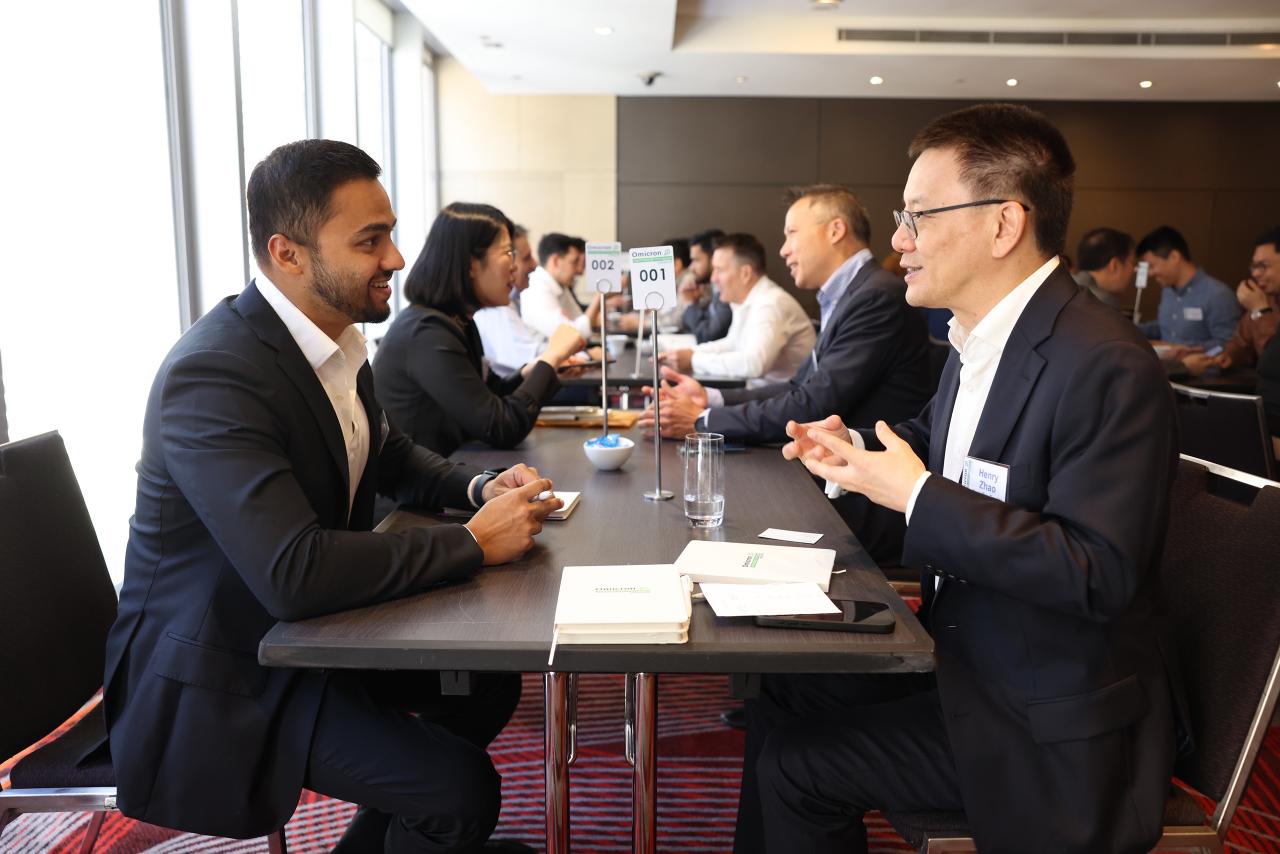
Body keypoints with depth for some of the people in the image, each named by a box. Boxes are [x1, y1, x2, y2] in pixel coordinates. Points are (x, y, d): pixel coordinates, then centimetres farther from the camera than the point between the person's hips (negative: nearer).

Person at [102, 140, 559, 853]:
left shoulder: (338, 341, 0)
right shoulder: (212, 374, -28)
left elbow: (393, 457, 15)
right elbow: (295, 574, -37)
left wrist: (480, 486, -5)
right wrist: (475, 542, -27)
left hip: (310, 628, 9)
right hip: (222, 670, -9)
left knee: (491, 680, 12)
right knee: (463, 785, -18)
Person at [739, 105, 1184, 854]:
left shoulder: (1106, 366, -25)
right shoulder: (978, 340, 3)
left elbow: (1100, 574, -29)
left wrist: (917, 496, -28)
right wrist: (856, 453, 1)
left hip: (1048, 727, -8)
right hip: (962, 654, 9)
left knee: (797, 764, -9)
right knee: (782, 694, 10)